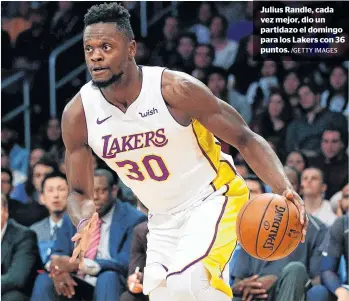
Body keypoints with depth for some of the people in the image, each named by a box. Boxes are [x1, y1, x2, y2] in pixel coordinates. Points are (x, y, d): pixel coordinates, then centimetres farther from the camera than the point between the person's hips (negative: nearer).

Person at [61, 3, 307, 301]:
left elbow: (246, 140, -15)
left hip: (213, 199, -6)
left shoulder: (175, 89, -22)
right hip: (163, 220, 6)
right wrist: (85, 223, -25)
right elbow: (80, 193, 0)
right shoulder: (77, 115, -11)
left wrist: (285, 190, -31)